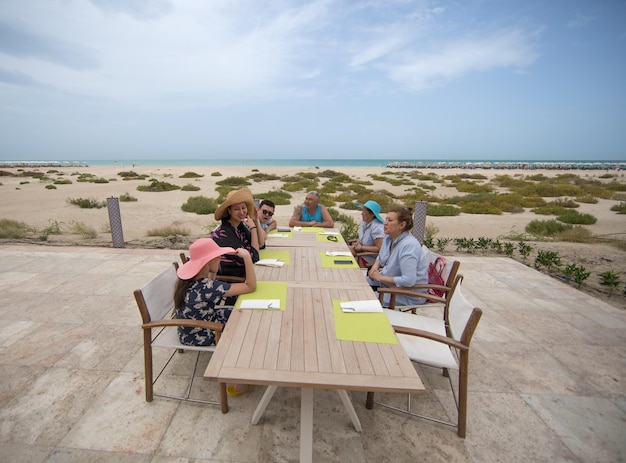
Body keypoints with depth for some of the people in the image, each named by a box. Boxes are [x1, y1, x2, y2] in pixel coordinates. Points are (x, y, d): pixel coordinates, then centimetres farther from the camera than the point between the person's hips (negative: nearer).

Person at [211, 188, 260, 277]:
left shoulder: (240, 225, 0)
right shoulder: (223, 235, -22)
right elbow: (254, 257, -22)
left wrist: (256, 221, -7)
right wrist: (253, 228, -14)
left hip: (243, 274, 7)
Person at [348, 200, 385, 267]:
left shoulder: (377, 228, -26)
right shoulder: (364, 222, 2)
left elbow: (380, 249, -28)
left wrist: (361, 247, -21)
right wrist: (357, 242, -4)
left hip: (371, 259, -9)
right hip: (362, 251, 9)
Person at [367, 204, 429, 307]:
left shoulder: (409, 246, -27)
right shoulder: (388, 238, 2)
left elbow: (409, 281, -33)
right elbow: (380, 258, 21)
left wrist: (381, 278, -22)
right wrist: (374, 267, -2)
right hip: (389, 283, 9)